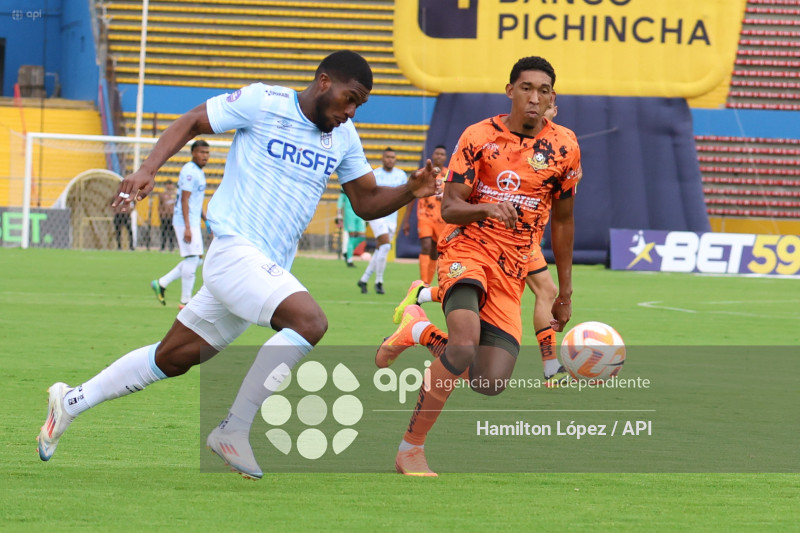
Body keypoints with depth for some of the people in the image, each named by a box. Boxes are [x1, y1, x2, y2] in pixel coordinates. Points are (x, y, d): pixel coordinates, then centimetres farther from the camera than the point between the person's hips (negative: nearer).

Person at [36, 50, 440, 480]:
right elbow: (192, 122, 1)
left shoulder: (344, 138, 11)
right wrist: (148, 169, -12)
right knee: (309, 320, -28)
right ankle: (234, 430, -21)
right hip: (235, 249, -8)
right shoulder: (263, 103, -7)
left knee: (172, 357, 15)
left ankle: (72, 401, 31)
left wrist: (410, 191, -3)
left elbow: (367, 202, 16)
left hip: (269, 270, 8)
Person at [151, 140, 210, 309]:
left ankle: (161, 283, 18)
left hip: (194, 222, 10)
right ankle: (185, 301, -2)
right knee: (192, 259, -8)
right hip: (185, 221, -10)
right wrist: (187, 227, -24)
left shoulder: (199, 172, 17)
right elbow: (185, 200, -19)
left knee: (194, 260, 12)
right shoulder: (189, 172, -14)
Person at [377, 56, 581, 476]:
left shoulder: (563, 146, 4)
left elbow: (562, 221, 15)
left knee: (491, 383, -9)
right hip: (467, 251, -4)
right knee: (464, 347, -31)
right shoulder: (479, 137, -3)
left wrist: (564, 293, 17)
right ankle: (410, 449, -17)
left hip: (512, 271, 4)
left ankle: (422, 332, 19)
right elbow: (449, 208, -5)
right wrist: (486, 207, -28)